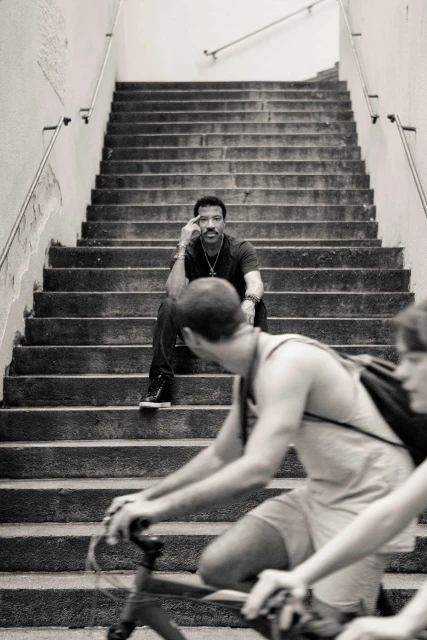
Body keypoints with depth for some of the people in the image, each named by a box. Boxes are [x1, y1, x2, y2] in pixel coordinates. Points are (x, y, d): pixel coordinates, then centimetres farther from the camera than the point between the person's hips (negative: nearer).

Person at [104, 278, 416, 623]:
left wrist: (159, 508, -31)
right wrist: (146, 497, 11)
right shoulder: (251, 374, 5)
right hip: (321, 492, 8)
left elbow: (256, 471, -34)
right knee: (218, 566, -5)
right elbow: (220, 457, 16)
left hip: (368, 499, -8)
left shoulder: (285, 363, -24)